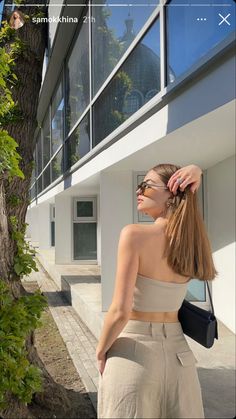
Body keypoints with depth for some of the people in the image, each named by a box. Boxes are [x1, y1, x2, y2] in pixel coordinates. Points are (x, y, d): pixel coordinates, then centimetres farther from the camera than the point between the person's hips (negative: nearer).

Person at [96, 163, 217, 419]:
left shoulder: (134, 235, -19)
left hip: (134, 350, -5)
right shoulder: (194, 238, -2)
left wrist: (100, 351, -4)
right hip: (177, 351, 5)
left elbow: (120, 311, -21)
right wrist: (195, 173, 0)